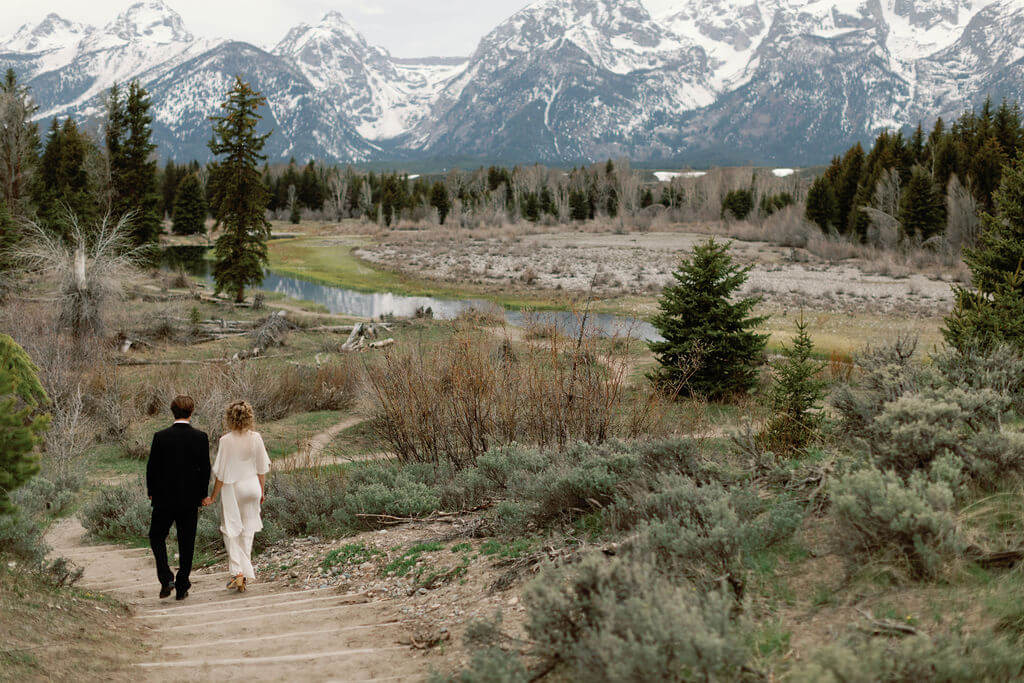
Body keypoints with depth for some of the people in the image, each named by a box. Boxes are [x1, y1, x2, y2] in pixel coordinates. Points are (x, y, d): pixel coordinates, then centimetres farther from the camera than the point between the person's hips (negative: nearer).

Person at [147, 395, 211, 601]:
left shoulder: (160, 437, -9)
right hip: (190, 499, 1)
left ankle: (166, 578, -1)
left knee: (157, 537, 15)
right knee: (186, 543, 10)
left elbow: (152, 467, -4)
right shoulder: (201, 437, -6)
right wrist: (202, 495, 9)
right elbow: (205, 469, -2)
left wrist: (151, 492, 11)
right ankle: (182, 587, 11)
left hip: (165, 498, -1)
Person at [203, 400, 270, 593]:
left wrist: (213, 496, -2)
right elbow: (262, 468, 3)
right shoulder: (256, 438, -5)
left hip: (232, 489, -3)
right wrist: (262, 490, 16)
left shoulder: (226, 441, -15)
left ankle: (237, 572, -6)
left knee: (230, 530, 8)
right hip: (252, 487, 3)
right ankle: (245, 572, 21)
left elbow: (221, 473, -12)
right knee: (247, 530, 15)